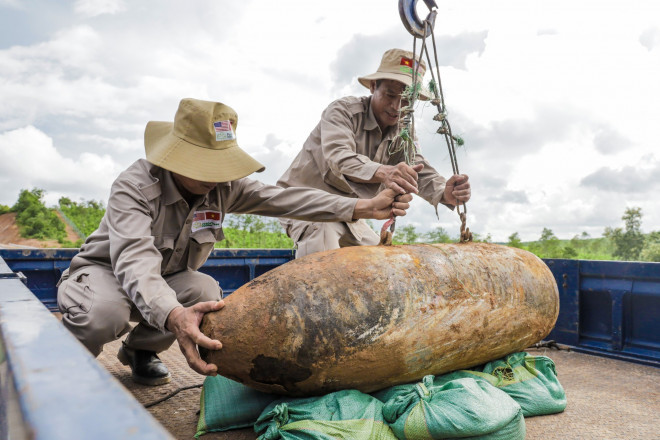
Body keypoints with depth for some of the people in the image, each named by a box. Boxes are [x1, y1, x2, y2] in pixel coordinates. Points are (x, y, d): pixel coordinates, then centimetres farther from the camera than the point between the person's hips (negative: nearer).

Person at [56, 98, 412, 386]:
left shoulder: (222, 187, -13)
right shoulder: (134, 187, -30)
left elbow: (284, 199, -20)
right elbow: (135, 261, -44)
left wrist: (363, 208, -28)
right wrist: (173, 315, -65)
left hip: (165, 281, 5)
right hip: (104, 271, -4)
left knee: (206, 291, -28)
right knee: (106, 312, -39)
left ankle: (140, 350, 3)